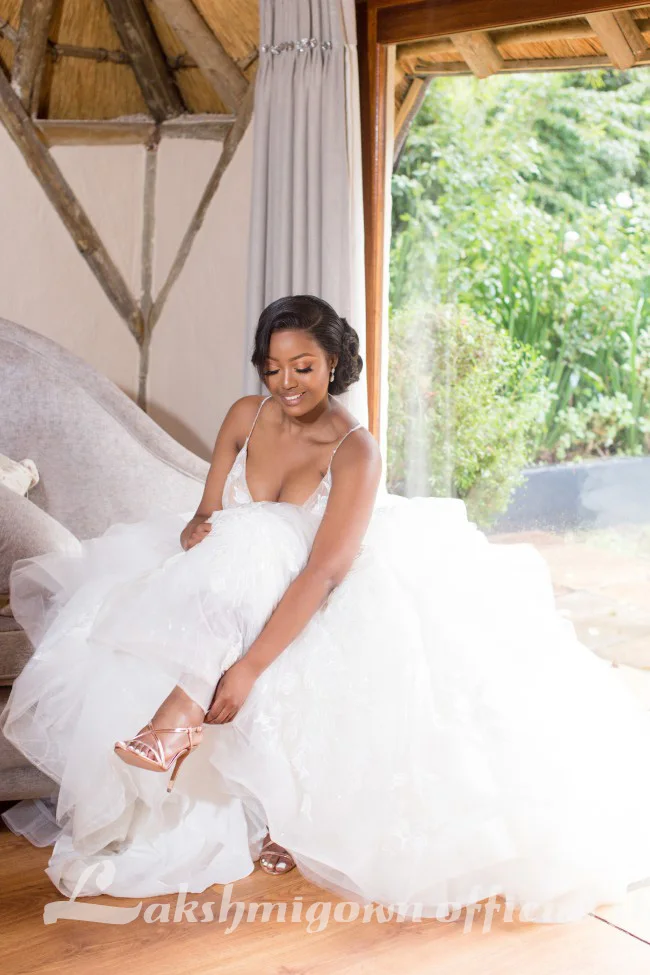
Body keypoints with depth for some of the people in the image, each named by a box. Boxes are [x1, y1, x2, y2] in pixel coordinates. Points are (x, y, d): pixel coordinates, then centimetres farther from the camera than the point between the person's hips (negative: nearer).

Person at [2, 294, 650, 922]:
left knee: (249, 543, -32)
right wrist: (199, 527, -27)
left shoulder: (354, 450, -19)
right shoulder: (246, 417, -2)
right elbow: (208, 511, 1)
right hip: (228, 599, 5)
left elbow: (325, 570, -29)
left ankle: (182, 715, -41)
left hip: (311, 611, -4)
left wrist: (249, 665, -38)